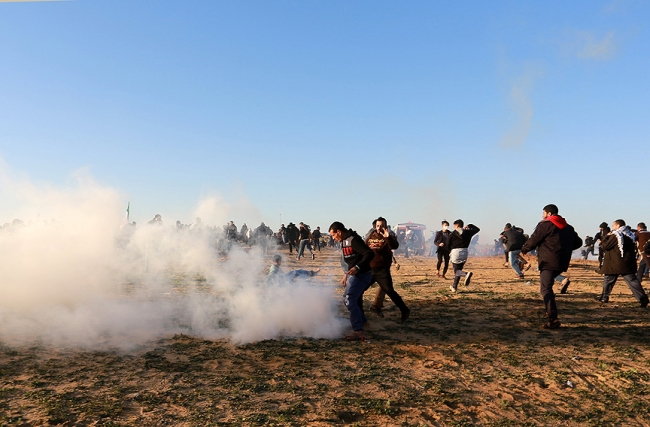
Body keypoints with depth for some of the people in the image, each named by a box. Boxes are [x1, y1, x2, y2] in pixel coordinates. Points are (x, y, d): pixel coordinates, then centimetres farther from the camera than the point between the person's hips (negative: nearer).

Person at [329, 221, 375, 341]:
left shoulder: (354, 240, -19)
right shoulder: (344, 241, 13)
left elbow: (370, 254, -25)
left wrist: (357, 267, -30)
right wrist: (346, 275, 21)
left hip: (361, 275, -11)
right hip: (354, 275, 11)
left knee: (350, 300, -17)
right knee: (355, 300, 20)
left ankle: (358, 331, -17)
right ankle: (362, 322, 38)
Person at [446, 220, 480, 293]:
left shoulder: (453, 233, -4)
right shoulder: (468, 232, 6)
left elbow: (447, 244, -1)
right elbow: (477, 229, 23)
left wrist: (450, 250, 17)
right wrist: (469, 226, 28)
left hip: (455, 252, -5)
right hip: (464, 252, 5)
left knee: (456, 270, -2)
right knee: (459, 269, 16)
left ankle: (466, 274, -35)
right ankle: (454, 286, 20)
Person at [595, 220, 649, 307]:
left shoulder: (615, 235, -12)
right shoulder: (630, 234, 12)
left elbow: (605, 246, -11)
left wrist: (606, 237, 3)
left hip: (615, 264, -6)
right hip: (628, 263, 6)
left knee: (608, 279, 8)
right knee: (632, 280, 0)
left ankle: (604, 297, 17)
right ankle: (642, 298, -12)